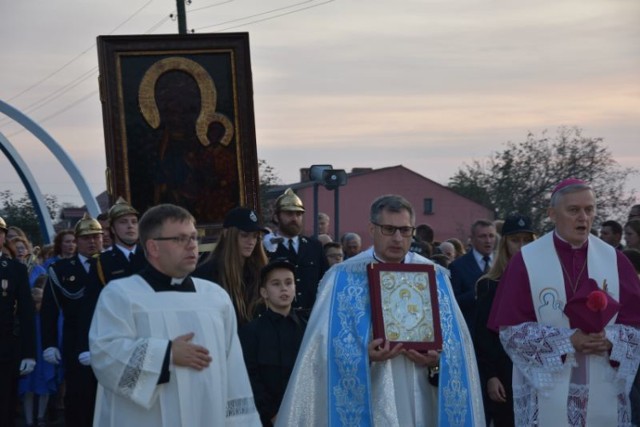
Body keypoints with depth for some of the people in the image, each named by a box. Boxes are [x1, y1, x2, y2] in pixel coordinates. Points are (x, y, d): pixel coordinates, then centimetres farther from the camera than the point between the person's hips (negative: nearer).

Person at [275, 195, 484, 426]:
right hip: (365, 406, -2)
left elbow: (455, 342, 6)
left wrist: (437, 361, -13)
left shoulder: (435, 277, 7)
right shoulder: (342, 278, 0)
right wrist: (364, 355, -21)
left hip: (420, 405, 2)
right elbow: (329, 345, -5)